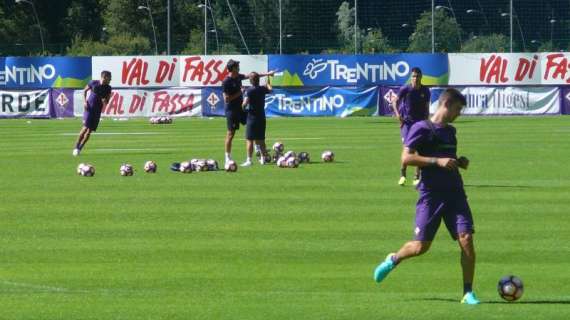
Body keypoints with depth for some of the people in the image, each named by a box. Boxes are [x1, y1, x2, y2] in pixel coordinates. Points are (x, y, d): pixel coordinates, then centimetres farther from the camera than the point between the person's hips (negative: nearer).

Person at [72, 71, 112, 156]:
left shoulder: (108, 88, 0)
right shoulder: (94, 83, -8)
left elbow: (107, 101, 6)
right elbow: (85, 91, 7)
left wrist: (105, 101, -18)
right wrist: (85, 101, -5)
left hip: (98, 110, 3)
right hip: (89, 107, -3)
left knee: (89, 131, 1)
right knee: (86, 127, -15)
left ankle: (79, 149, 12)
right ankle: (76, 147, -6)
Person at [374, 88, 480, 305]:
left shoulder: (450, 131, 17)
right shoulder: (422, 128, -6)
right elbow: (406, 158, -14)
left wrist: (459, 162, 10)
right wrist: (437, 161, -21)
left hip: (454, 193, 6)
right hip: (431, 194, -6)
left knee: (466, 239, -10)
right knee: (421, 246, -2)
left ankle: (468, 293, -5)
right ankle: (393, 260, 30)